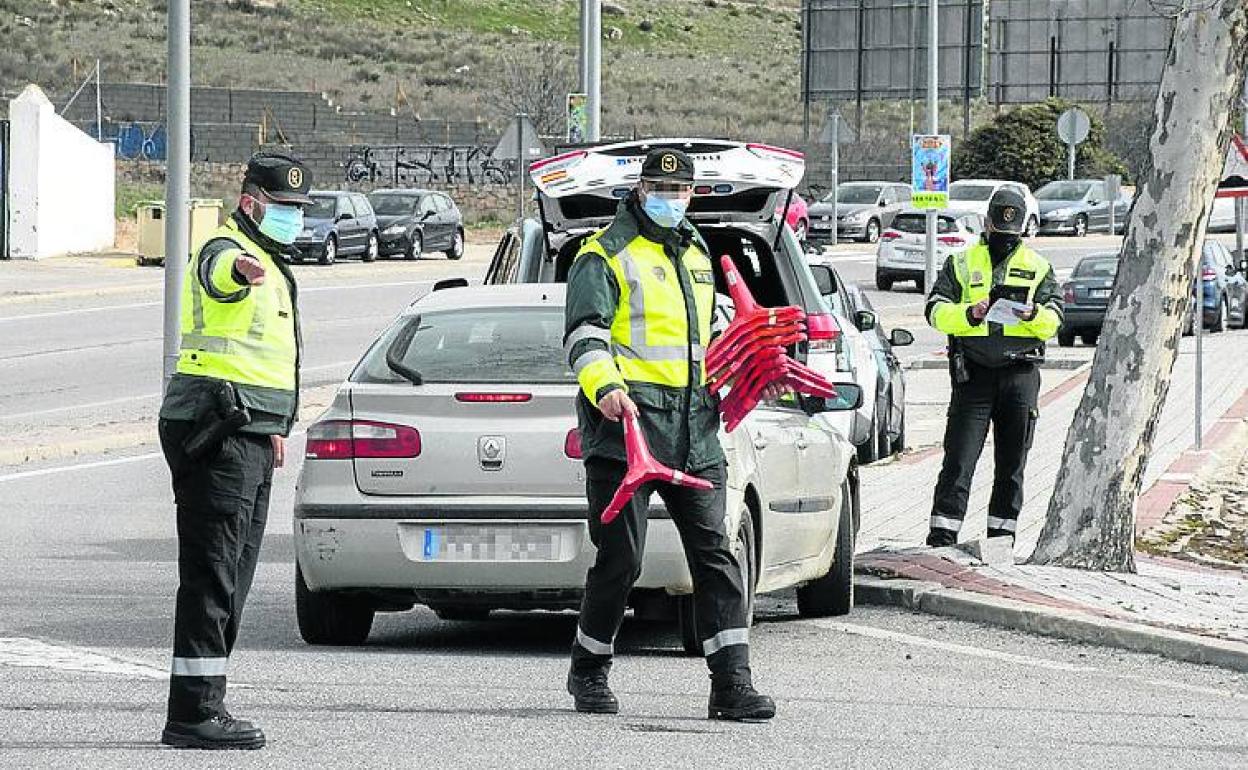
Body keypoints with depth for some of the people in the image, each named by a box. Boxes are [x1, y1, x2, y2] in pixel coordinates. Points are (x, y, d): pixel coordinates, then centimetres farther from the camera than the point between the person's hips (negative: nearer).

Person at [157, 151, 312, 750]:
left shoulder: (268, 266, 21)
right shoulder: (225, 252, -11)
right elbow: (221, 273, -38)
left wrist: (273, 426, 37)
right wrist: (240, 271, -62)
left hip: (248, 436, 10)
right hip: (216, 435, -10)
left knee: (232, 577, 13)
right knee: (211, 575, -11)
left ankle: (203, 708, 18)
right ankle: (193, 714, -12)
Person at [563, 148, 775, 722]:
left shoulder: (696, 255, 23)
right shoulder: (606, 256, 0)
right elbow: (585, 334, -12)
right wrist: (605, 387, -29)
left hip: (693, 427, 6)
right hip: (628, 420, -6)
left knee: (714, 553, -3)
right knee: (620, 559, -5)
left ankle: (732, 683, -6)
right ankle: (589, 673, 14)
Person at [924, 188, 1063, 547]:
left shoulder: (1037, 267, 13)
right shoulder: (962, 264, 9)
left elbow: (1053, 321, 6)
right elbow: (936, 311, 0)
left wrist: (1033, 314, -16)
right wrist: (969, 314, -19)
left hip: (1020, 373, 2)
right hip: (973, 373, -2)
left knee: (1012, 460, 6)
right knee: (959, 456, -9)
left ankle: (1002, 530, 14)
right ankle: (942, 532, -13)